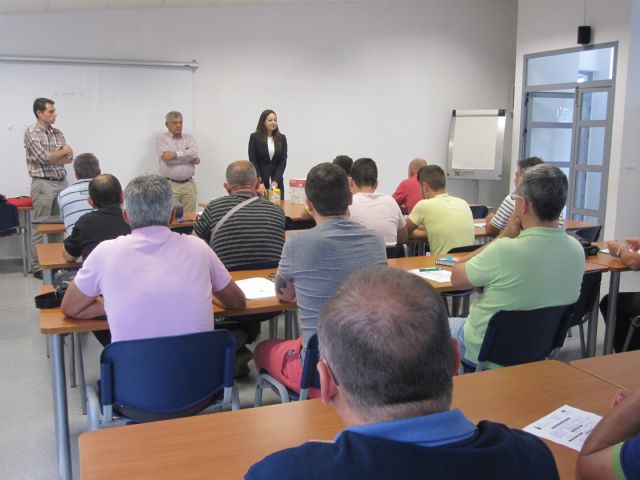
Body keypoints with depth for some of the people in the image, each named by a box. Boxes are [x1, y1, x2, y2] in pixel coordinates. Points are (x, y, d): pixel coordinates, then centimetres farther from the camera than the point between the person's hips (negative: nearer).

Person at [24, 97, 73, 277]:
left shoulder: (58, 133, 12)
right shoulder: (31, 132, -5)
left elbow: (69, 158, 4)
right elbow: (45, 157, -16)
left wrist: (47, 159, -11)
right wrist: (64, 150, -1)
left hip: (62, 182, 6)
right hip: (43, 184, -6)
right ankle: (37, 267, 5)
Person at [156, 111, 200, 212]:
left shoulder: (189, 138, 13)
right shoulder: (161, 139, 3)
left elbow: (194, 153, -6)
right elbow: (167, 159, -12)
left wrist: (175, 154, -12)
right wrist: (190, 158, -5)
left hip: (189, 185, 3)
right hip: (170, 185, -3)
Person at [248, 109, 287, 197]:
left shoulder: (281, 138, 5)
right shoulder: (254, 137, -2)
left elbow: (283, 161, -1)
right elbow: (253, 162, -6)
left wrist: (275, 181, -14)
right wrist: (260, 183, -16)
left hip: (277, 182, 3)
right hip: (259, 181, -3)